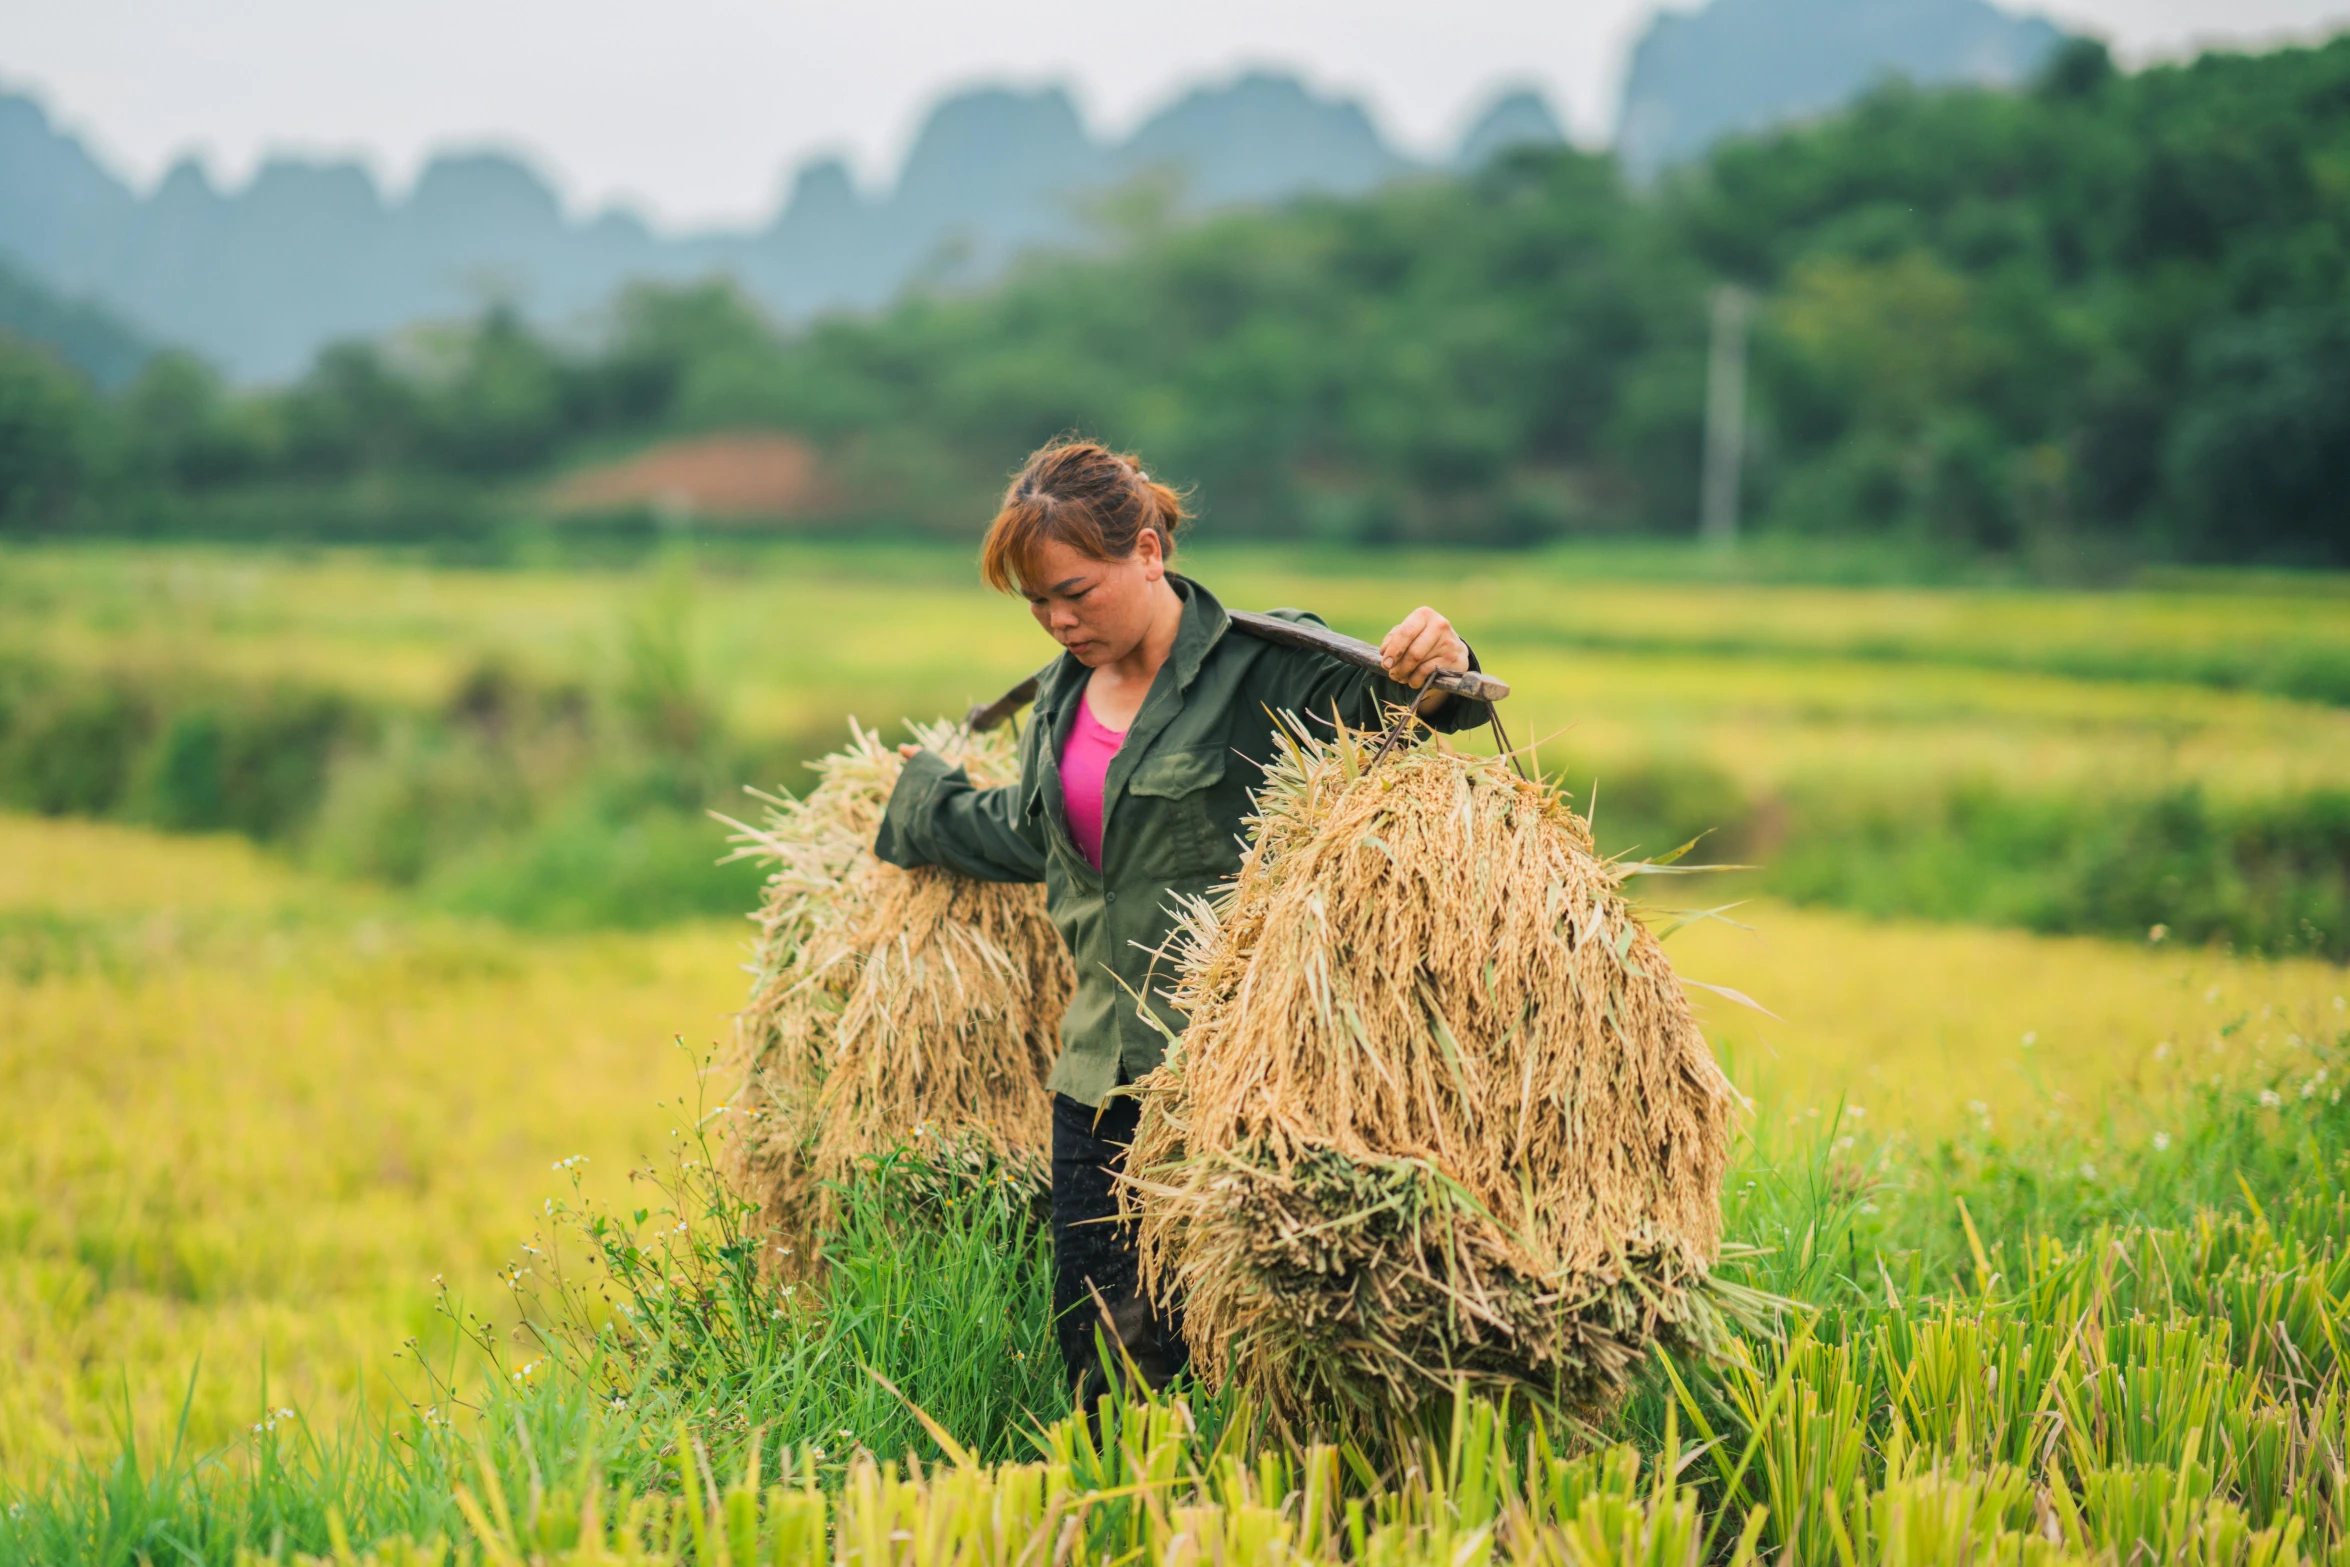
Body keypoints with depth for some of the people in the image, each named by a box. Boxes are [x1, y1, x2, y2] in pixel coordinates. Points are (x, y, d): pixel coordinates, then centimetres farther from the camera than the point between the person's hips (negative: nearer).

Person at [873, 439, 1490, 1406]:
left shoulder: (1261, 668, -7)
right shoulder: (1064, 694, 15)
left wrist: (1431, 668, -41)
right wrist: (922, 801, 49)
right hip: (1103, 1068, 7)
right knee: (1094, 1333, 5)